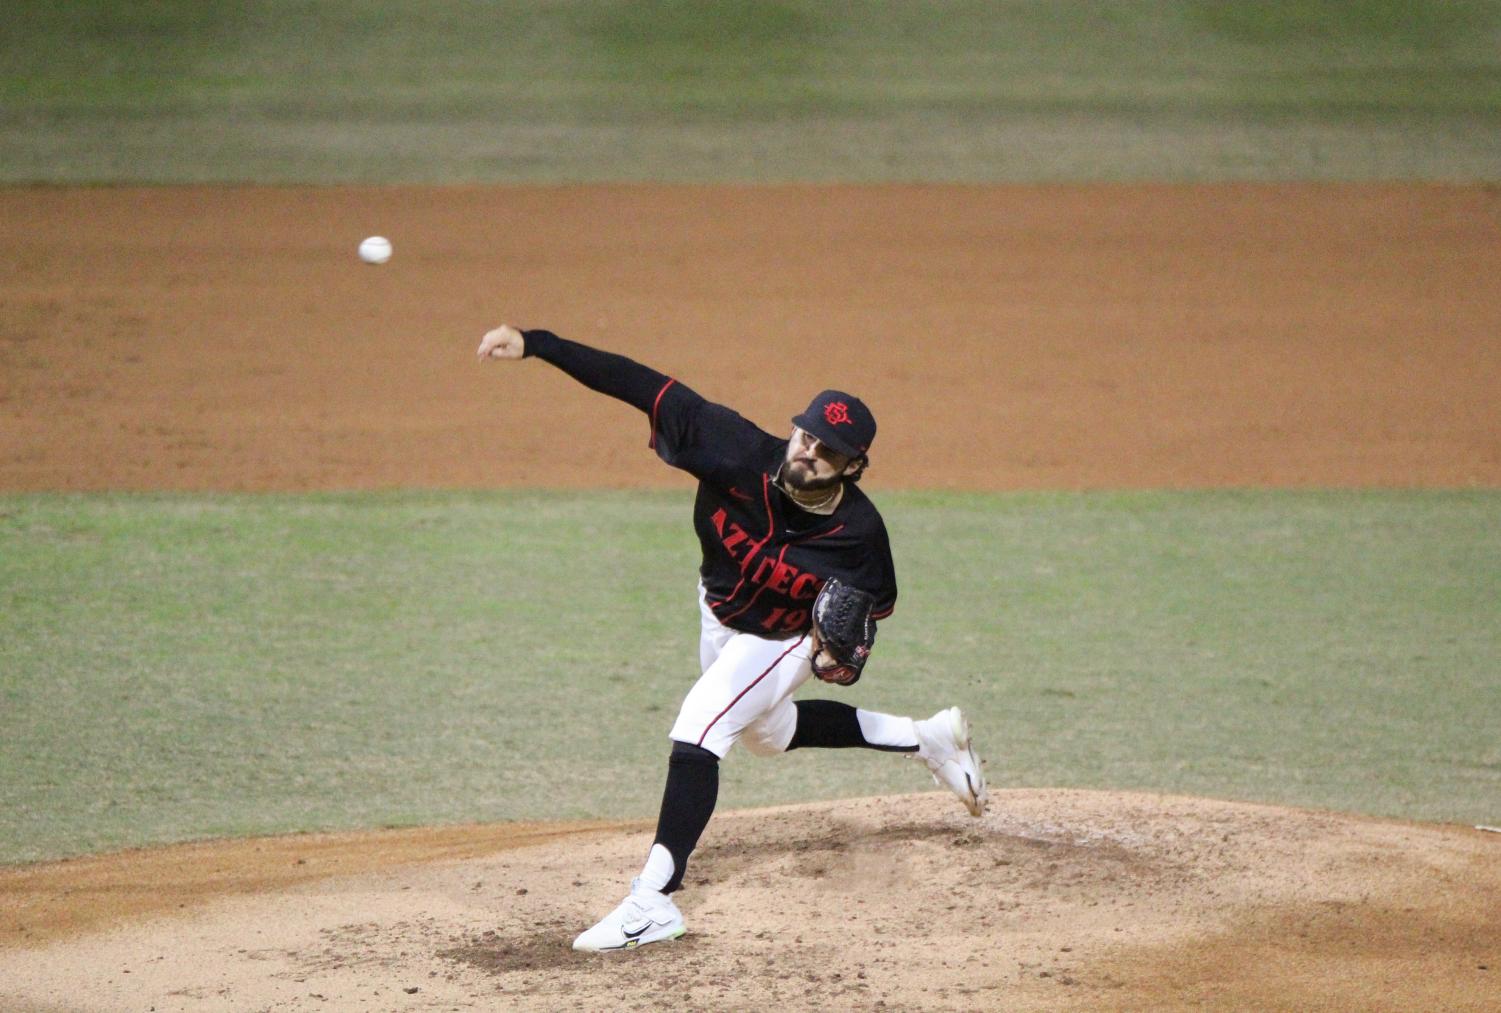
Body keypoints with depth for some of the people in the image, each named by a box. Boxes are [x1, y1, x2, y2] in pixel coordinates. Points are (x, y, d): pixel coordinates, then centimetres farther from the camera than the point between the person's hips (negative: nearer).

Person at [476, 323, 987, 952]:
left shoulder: (858, 531, -33)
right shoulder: (740, 455, -33)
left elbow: (874, 600, -10)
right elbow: (644, 387, -36)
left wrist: (844, 655, -30)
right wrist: (534, 345, -41)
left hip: (782, 641, -6)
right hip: (718, 614, 6)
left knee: (695, 737, -24)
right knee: (770, 734, 30)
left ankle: (652, 902, -23)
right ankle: (925, 739, 47)